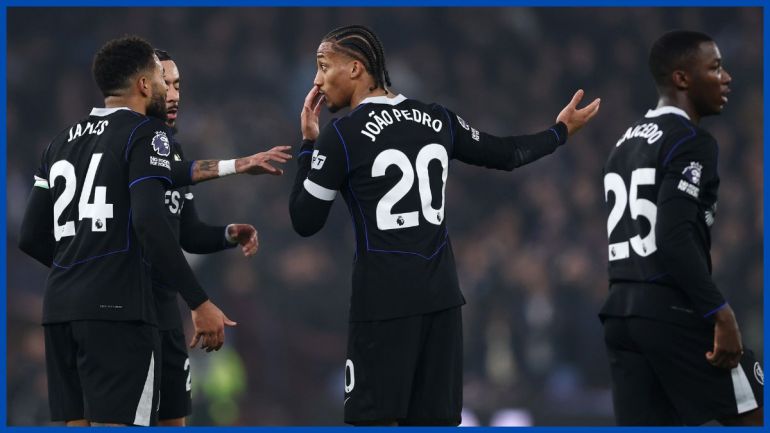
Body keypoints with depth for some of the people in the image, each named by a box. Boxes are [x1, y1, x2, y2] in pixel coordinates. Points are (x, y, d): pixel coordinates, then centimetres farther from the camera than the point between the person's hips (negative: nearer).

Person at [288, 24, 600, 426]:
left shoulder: (340, 136, -9)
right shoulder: (437, 120, 7)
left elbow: (305, 222, -4)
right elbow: (506, 154, 20)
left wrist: (309, 146, 5)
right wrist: (560, 131, 38)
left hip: (383, 301, -6)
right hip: (440, 295, 6)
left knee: (374, 418, -3)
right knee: (436, 419, 8)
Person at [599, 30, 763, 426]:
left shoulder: (624, 145, 20)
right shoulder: (691, 143, -9)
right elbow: (675, 239, -20)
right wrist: (720, 313, -21)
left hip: (621, 309, 8)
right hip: (672, 312, -8)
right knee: (753, 416, 2)